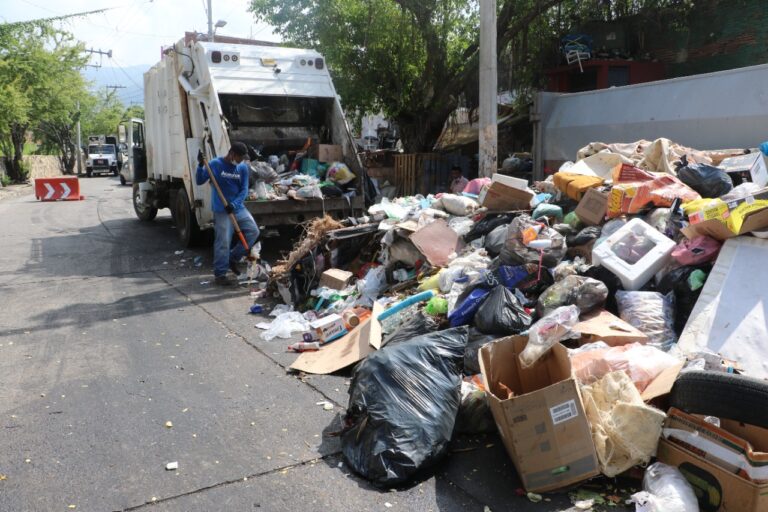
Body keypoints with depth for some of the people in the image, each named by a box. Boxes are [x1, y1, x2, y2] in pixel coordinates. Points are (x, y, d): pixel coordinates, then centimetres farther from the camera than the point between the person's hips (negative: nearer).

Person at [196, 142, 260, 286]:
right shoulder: (215, 164, -6)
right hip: (221, 211, -5)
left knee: (253, 231, 3)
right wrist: (200, 165, -22)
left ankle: (233, 259, 19)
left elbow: (244, 190, -2)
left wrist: (234, 204, -18)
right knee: (223, 242, -7)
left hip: (238, 208, 5)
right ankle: (219, 275, 4)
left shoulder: (243, 168, 2)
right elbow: (199, 181, -6)